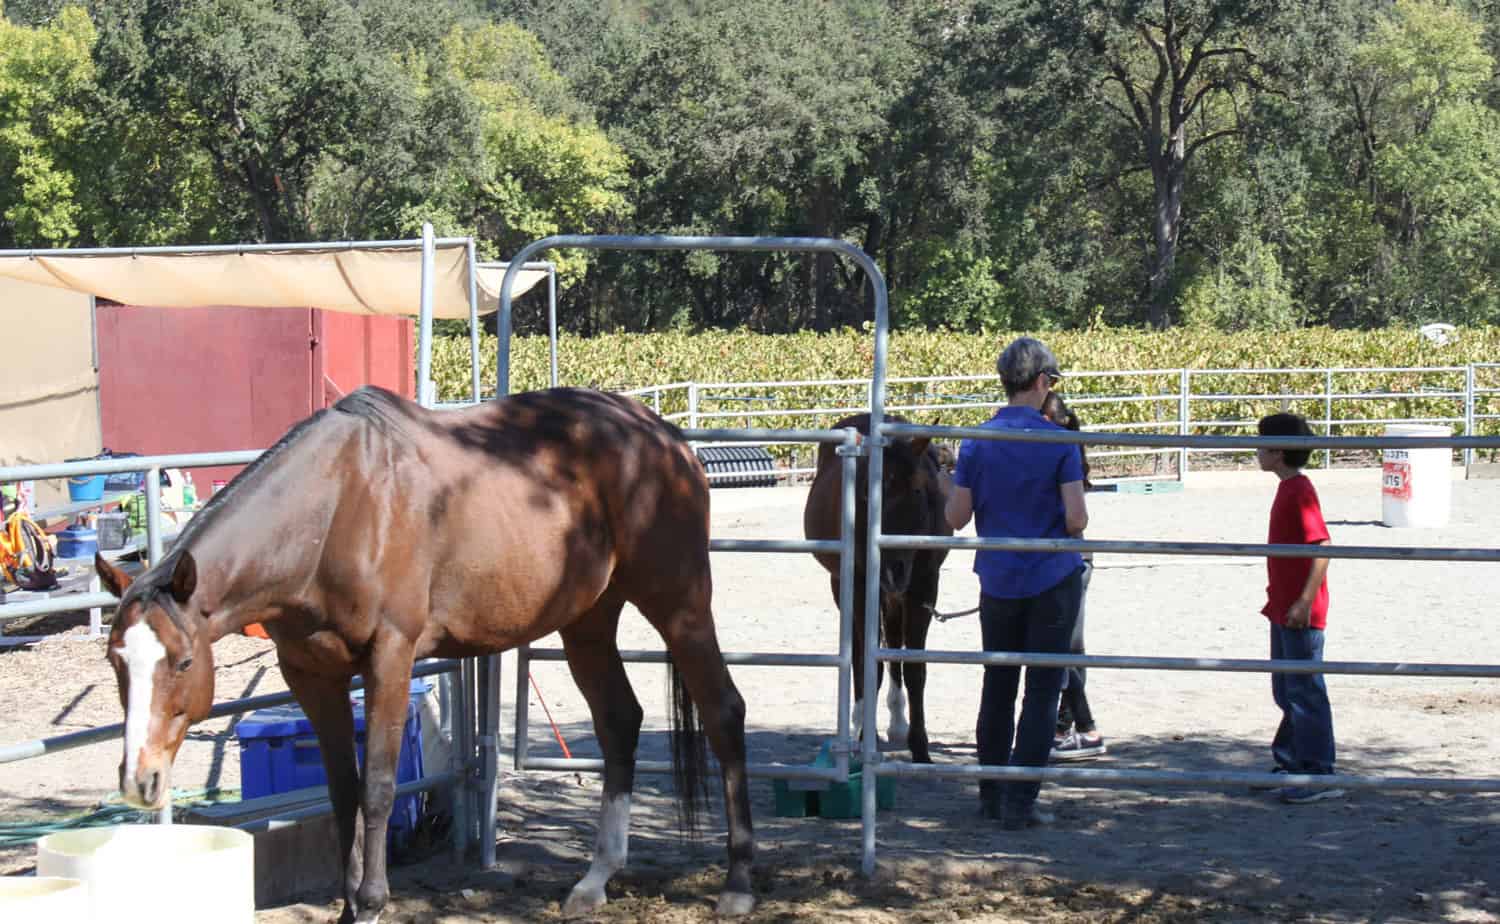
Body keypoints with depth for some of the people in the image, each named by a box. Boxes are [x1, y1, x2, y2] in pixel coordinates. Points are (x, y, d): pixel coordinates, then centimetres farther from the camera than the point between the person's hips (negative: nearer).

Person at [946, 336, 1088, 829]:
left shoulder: (976, 442, -3)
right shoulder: (1060, 442, -12)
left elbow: (956, 518, -4)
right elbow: (1076, 519, -16)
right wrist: (1073, 525, 6)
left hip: (998, 581, 3)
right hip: (1053, 581, -3)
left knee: (997, 687, 16)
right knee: (1042, 691, 4)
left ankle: (991, 794, 22)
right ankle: (1019, 802, 1)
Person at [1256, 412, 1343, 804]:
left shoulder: (1299, 492, -18)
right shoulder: (1287, 489, 13)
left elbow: (1322, 547, -24)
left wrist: (1304, 603, -26)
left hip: (1300, 614, -10)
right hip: (1283, 610, 10)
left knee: (1305, 691, -6)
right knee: (1287, 691, 17)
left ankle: (1318, 776, -2)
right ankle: (1291, 763, 27)